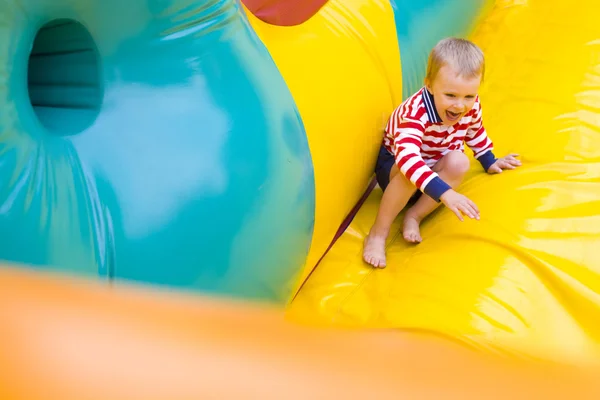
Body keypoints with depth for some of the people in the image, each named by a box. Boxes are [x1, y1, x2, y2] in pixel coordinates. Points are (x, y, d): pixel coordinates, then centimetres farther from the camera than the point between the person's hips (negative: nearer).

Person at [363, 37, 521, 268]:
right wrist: (444, 192, -62)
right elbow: (407, 158, -54)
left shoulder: (471, 105, -17)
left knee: (459, 162, -27)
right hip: (393, 164, -5)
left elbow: (475, 131, 9)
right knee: (408, 173, -40)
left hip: (433, 167, 5)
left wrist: (490, 162, 15)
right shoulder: (415, 112, -38)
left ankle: (414, 216, -21)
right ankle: (378, 233, -25)